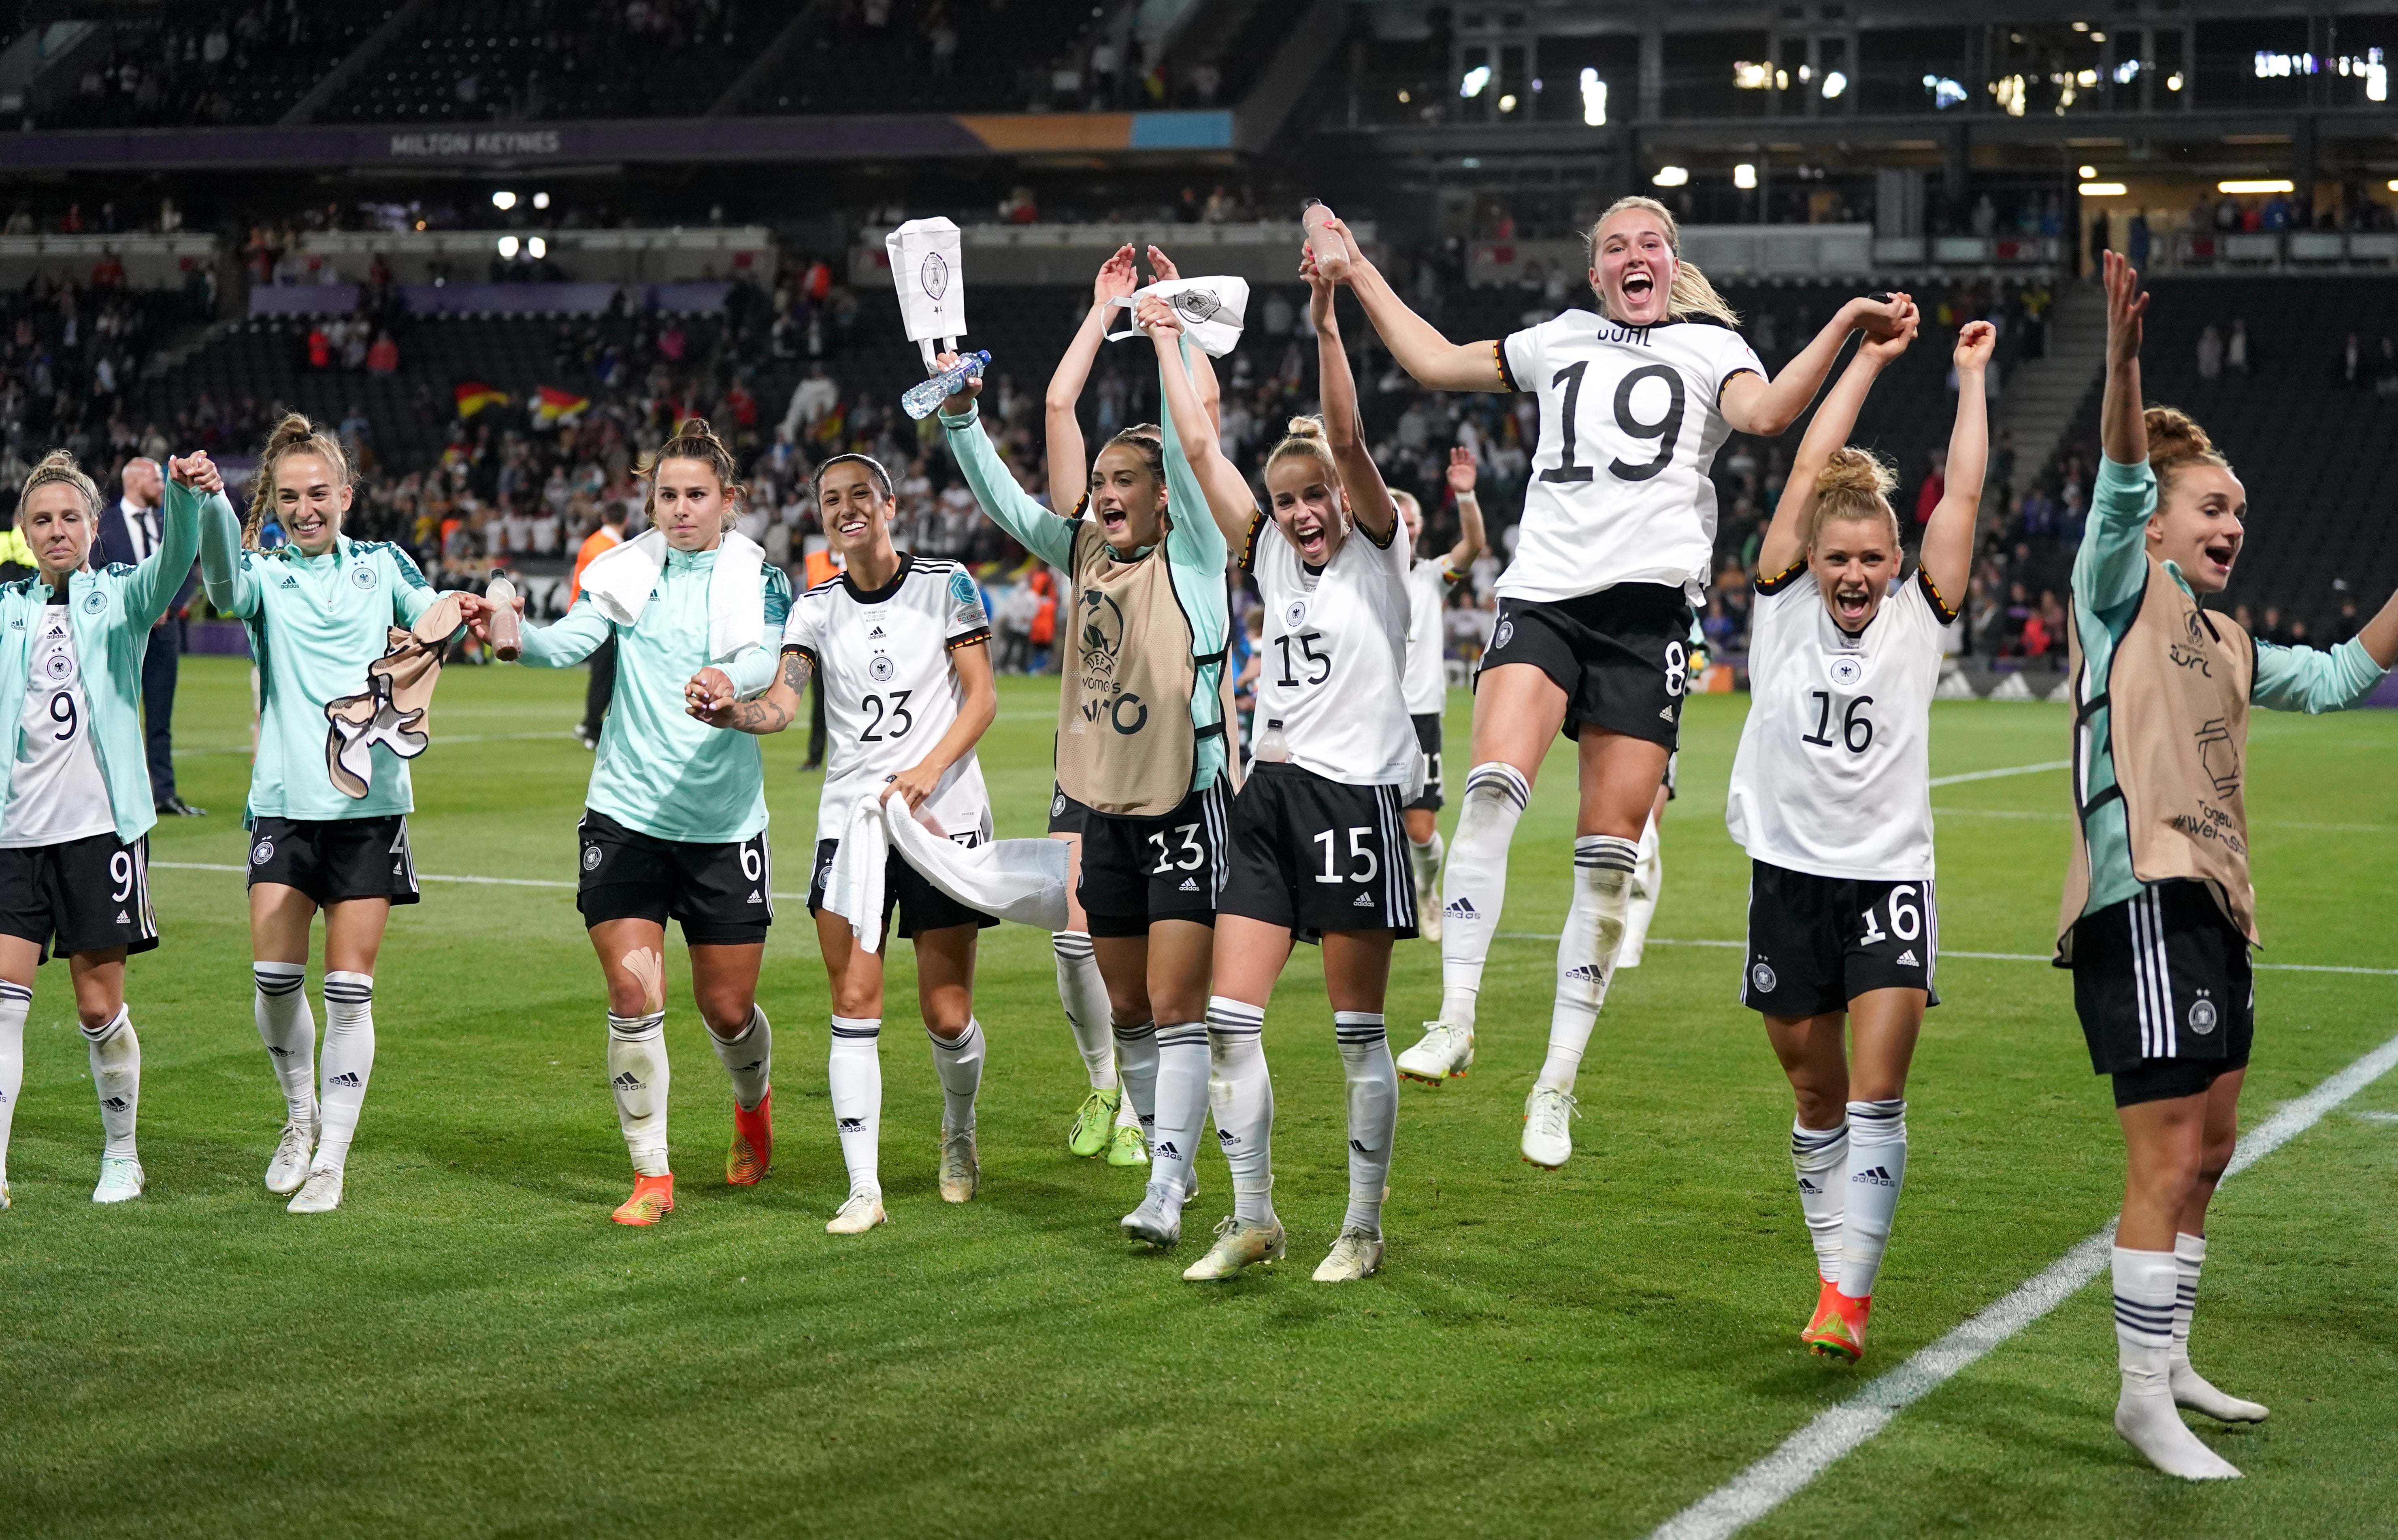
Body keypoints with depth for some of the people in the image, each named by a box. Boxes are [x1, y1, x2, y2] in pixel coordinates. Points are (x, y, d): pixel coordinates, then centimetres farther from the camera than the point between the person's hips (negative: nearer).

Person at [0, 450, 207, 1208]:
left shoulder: (121, 597, 1)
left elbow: (174, 561, -18)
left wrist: (187, 497, -37)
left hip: (101, 824, -2)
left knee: (99, 1007, 2)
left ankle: (121, 1156, 20)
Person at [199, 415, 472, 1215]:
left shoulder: (379, 566, 10)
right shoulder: (265, 575, 3)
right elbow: (226, 583, -19)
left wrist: (462, 611, -7)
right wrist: (206, 503, -40)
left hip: (370, 802, 0)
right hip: (285, 801, 0)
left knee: (349, 989, -1)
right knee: (274, 978, -6)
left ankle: (331, 1159, 8)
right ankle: (301, 1116, 21)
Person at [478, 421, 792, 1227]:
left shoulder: (757, 578, -2)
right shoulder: (626, 570, 2)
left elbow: (767, 661, -19)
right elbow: (571, 640, -12)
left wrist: (729, 680, -43)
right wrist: (514, 636, -34)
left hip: (725, 823, -1)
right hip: (626, 816, 1)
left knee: (727, 1008, 7)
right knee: (633, 997, -7)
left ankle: (753, 1104, 41)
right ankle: (652, 1176, 6)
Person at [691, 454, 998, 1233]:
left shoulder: (945, 584, 0)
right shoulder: (817, 608, 6)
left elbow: (982, 696, -2)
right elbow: (783, 702, -8)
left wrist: (927, 770, -16)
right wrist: (731, 713, -30)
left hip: (944, 817, -2)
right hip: (848, 817, 2)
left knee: (948, 1015, 0)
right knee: (855, 1007, -8)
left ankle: (959, 1132, 30)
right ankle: (864, 1189, -4)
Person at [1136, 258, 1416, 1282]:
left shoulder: (1376, 551, -2)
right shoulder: (1272, 557, 12)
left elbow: (1347, 440, -16)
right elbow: (1199, 447, 13)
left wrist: (1326, 324, -26)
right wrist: (1165, 342, 13)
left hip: (1356, 800, -6)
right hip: (1270, 798, 6)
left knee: (1358, 1033, 1)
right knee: (1230, 1019, 1)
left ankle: (1364, 1228, 11)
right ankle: (1252, 1219, 11)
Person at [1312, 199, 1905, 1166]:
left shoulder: (1711, 346, 15)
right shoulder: (1560, 341, 23)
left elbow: (1765, 413, -5)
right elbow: (1435, 362, 29)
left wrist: (1842, 328, -15)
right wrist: (1358, 273, 30)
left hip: (1648, 604, -1)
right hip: (1544, 594, 1)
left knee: (1608, 858, -3)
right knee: (1493, 784, -25)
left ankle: (1556, 1087, 4)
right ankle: (1454, 1022, -20)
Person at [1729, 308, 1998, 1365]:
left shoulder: (1917, 621, 3)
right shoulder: (1783, 606, 3)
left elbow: (1962, 493, 0)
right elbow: (1809, 471, 0)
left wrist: (1971, 376, 7)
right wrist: (1869, 359, 4)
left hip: (1890, 880, -1)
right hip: (1789, 876, 1)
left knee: (1877, 1095, -12)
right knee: (1817, 1097, 9)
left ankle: (1851, 1293, -11)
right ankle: (1836, 1280, 20)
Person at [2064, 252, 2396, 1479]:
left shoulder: (2225, 645, 21)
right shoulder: (2123, 592, 0)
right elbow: (2120, 481, -17)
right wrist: (2123, 360, -33)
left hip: (2211, 912, 9)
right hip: (2145, 900, -9)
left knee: (2207, 1152, 16)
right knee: (2167, 1159, -10)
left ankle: (2169, 1362, 28)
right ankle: (2143, 1400, -5)